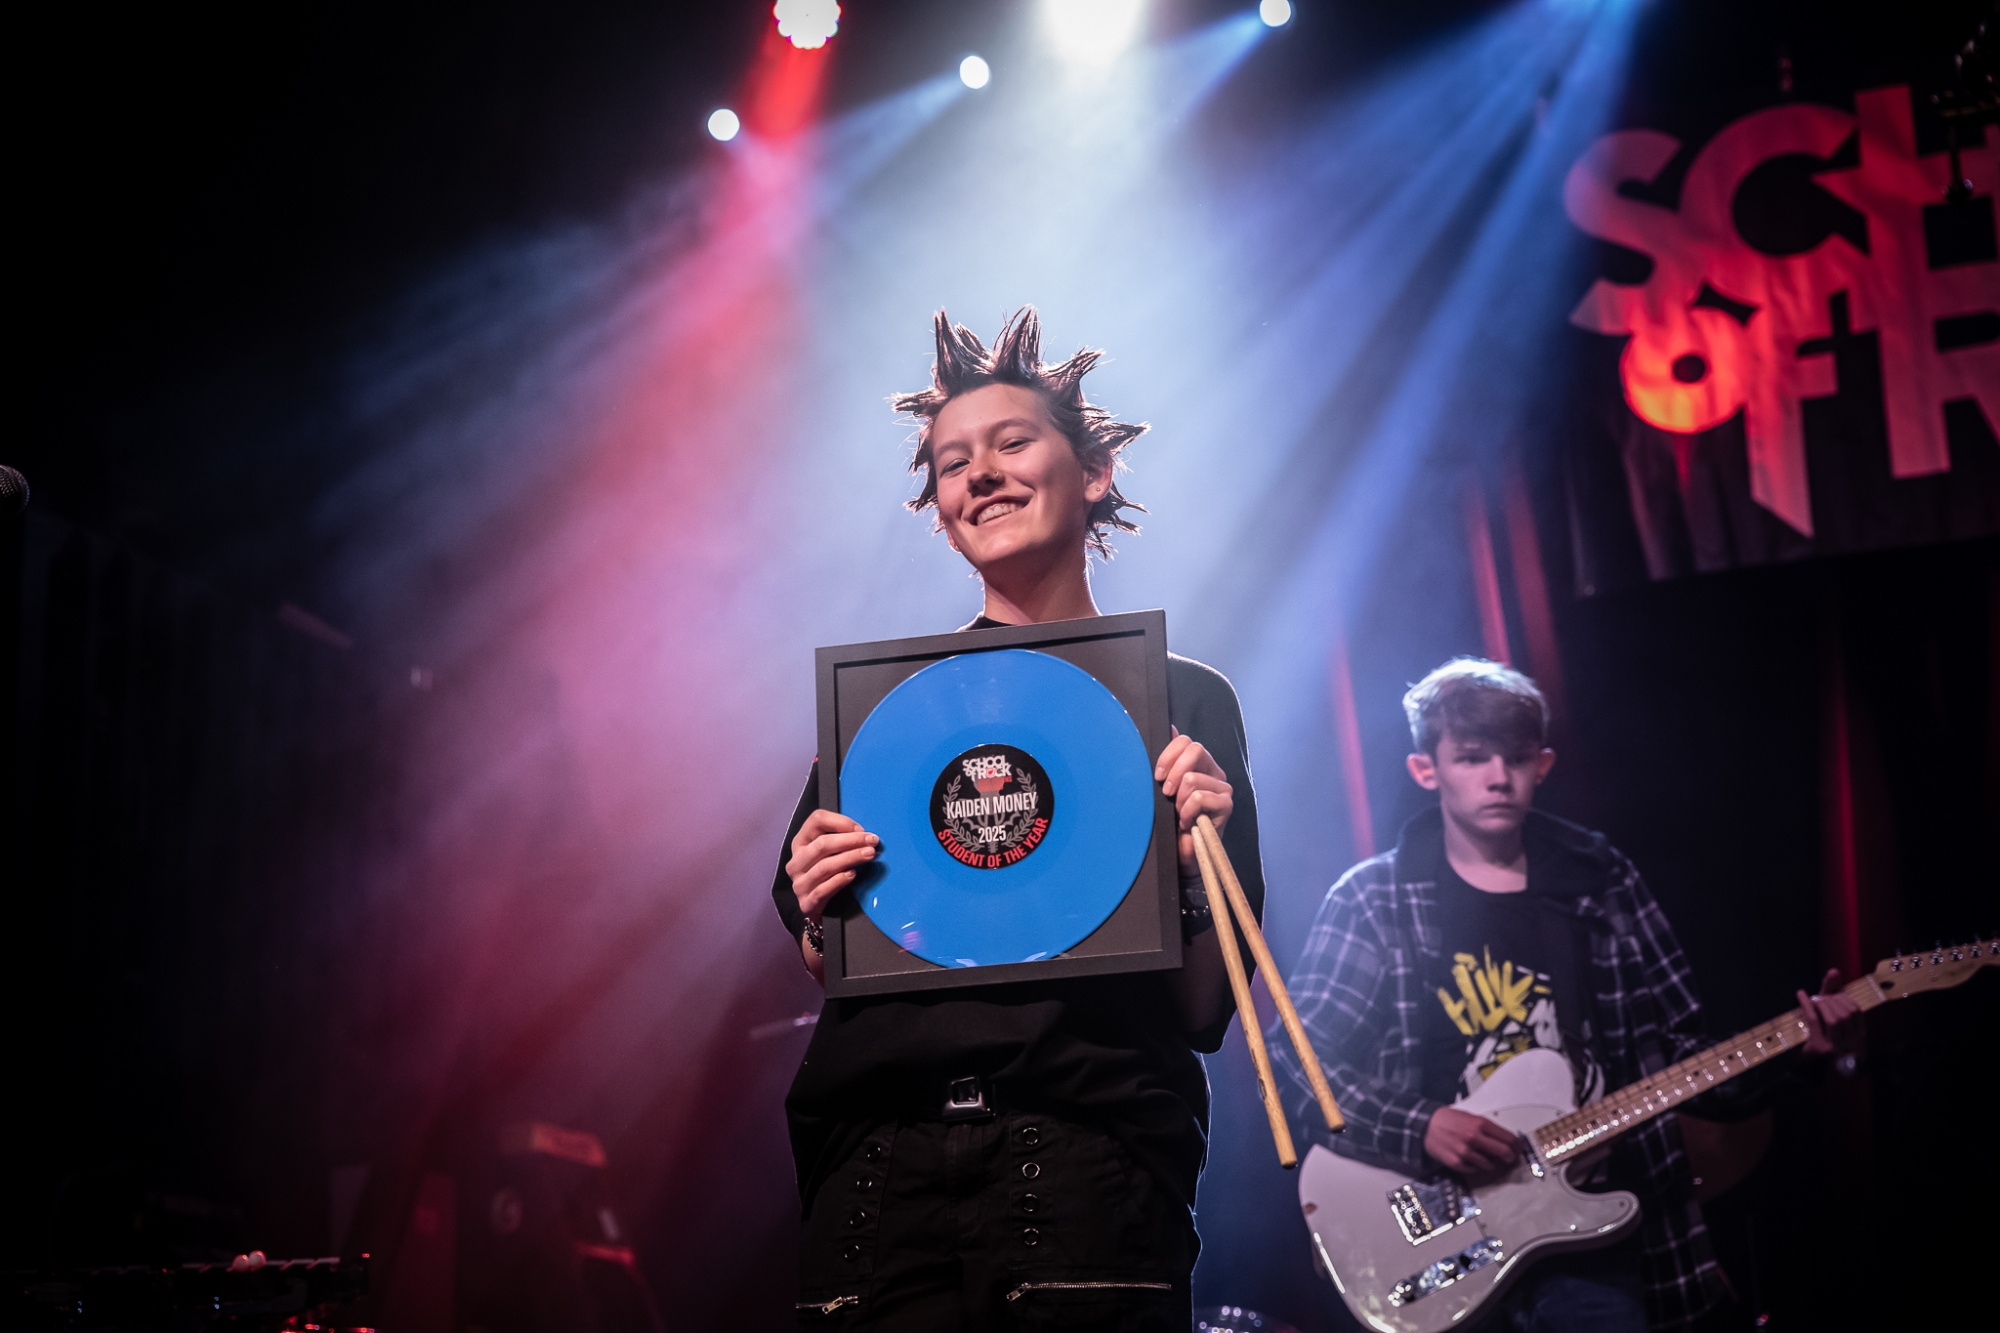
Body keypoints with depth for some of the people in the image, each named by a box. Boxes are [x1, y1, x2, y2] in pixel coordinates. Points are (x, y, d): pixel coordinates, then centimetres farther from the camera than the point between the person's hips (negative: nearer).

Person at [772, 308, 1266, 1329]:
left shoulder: (1185, 698, 10)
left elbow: (1205, 1014, 8)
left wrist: (1205, 857, -9)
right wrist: (821, 921, -4)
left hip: (1091, 1161, -1)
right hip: (882, 1159, 2)